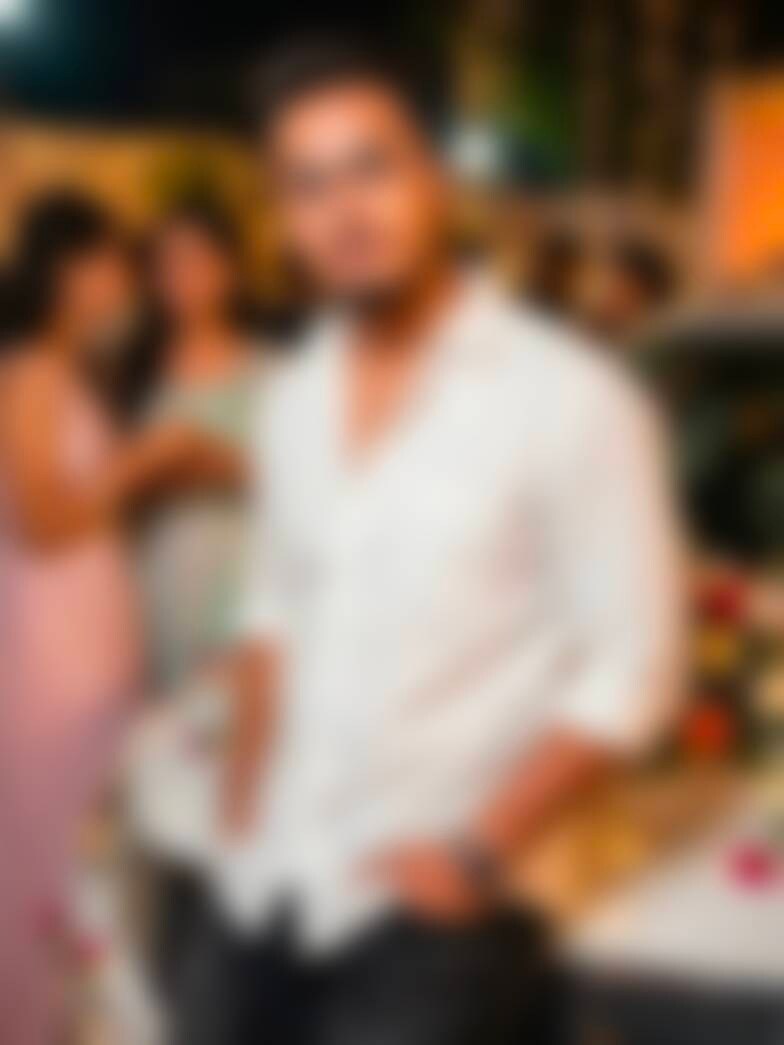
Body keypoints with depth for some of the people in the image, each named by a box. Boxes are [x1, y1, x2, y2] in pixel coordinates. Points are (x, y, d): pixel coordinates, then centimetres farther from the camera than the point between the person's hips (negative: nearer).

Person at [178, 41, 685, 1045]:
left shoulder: (570, 399, -12)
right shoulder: (294, 401, 7)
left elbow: (627, 672, -12)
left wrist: (476, 853, -14)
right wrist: (245, 805, 8)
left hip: (431, 905, -5)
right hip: (267, 885, 6)